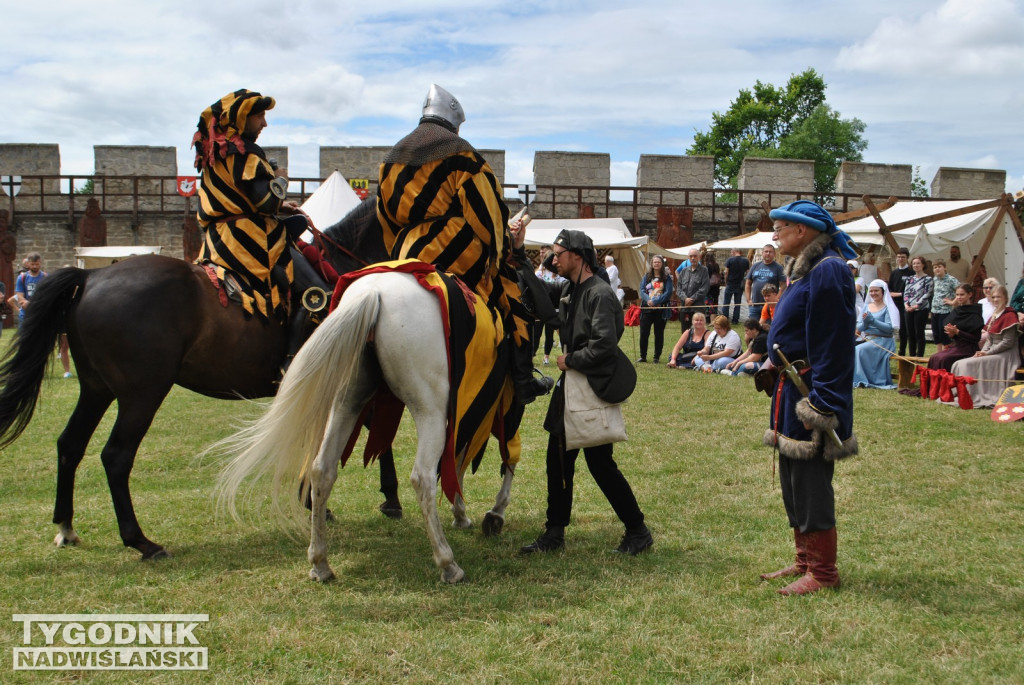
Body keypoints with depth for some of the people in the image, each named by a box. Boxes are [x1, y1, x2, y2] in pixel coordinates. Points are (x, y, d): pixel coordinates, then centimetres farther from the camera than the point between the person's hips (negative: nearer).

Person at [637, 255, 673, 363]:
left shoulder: (667, 277, 1)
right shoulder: (646, 276, 9)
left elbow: (668, 293, -8)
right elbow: (642, 290, 1)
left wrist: (655, 301, -18)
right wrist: (648, 300, -19)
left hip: (661, 308, -2)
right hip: (646, 308, 2)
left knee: (659, 333, 5)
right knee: (644, 333, -1)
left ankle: (657, 357, 13)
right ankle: (643, 357, 8)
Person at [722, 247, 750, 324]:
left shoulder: (729, 260, -9)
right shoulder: (746, 261, -1)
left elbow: (726, 272, -8)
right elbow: (747, 273, 2)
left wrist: (726, 282, 3)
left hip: (730, 284, -2)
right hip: (740, 285, 3)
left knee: (726, 302, 5)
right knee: (737, 303, 9)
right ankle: (735, 319, 9)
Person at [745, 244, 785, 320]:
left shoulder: (778, 267, -1)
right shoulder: (755, 266, 11)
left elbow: (783, 286, -6)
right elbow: (748, 283, 15)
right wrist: (748, 299, 5)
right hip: (754, 305, 4)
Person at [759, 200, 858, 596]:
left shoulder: (827, 272, -18)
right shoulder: (804, 269, 14)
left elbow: (832, 344, -22)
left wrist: (819, 406, -23)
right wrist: (774, 371, 19)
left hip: (810, 394, -10)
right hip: (791, 390, 11)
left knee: (811, 482, -2)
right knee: (793, 480, 16)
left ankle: (823, 572, 9)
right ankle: (805, 561, 27)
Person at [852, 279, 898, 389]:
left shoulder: (887, 308, 0)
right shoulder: (867, 306, 16)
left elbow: (890, 328, -13)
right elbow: (859, 328, 10)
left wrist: (872, 321, -21)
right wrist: (865, 322, -12)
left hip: (882, 341, -5)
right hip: (865, 339, 5)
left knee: (859, 350, -31)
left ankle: (862, 380, -22)